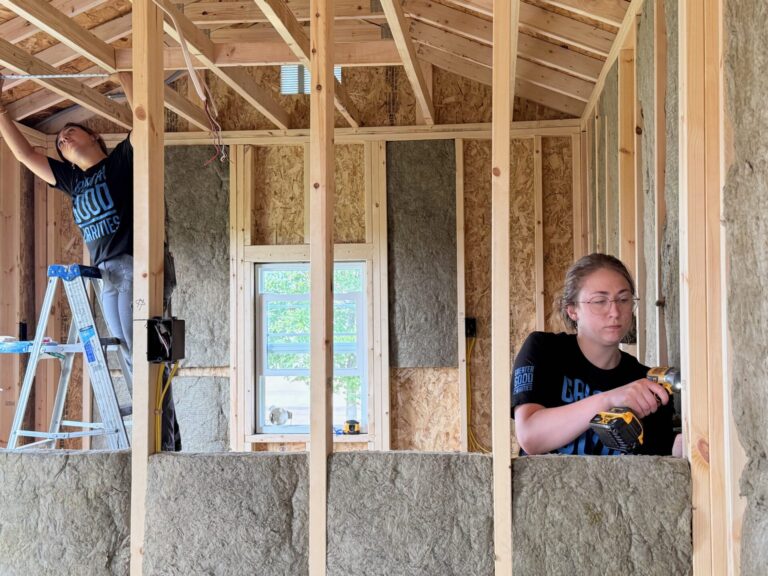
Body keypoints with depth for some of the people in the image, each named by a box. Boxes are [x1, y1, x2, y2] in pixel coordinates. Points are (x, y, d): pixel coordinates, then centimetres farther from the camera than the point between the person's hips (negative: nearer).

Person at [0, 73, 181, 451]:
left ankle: (163, 442, -14)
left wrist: (120, 72, -7)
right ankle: (168, 438, 6)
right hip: (106, 277, 7)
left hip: (135, 267, -7)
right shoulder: (73, 181, 22)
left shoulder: (123, 160, 5)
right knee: (132, 359, 4)